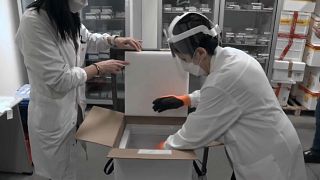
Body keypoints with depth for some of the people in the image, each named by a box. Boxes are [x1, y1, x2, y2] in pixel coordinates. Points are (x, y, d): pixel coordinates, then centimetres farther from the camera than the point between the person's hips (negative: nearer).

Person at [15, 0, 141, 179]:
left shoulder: (70, 18, -1)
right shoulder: (34, 22, -25)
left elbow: (89, 39, 20)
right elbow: (59, 80, -25)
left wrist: (115, 40, 1)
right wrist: (100, 68, -15)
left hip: (76, 108, 8)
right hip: (53, 118, -7)